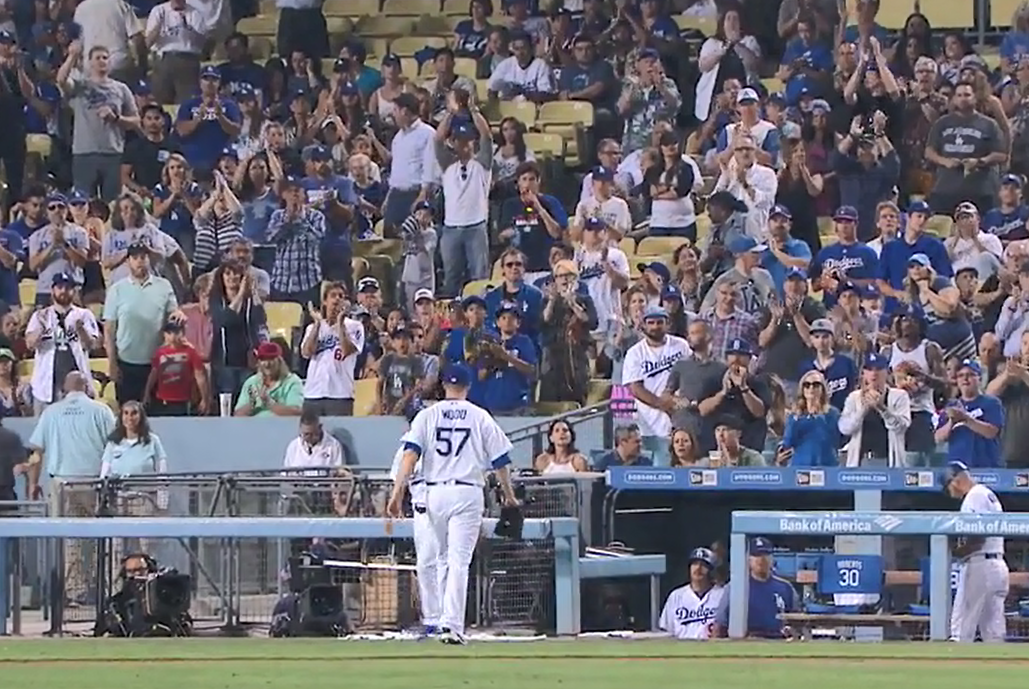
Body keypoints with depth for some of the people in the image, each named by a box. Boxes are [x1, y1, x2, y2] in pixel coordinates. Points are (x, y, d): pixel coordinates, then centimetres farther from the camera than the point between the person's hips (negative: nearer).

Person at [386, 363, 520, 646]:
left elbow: (410, 454, -6)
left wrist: (397, 492, -10)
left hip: (435, 493, 2)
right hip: (468, 493, -2)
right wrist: (509, 495, 19)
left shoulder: (428, 416, 5)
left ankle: (449, 620, 24)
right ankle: (452, 624, -18)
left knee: (444, 558, 19)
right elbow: (500, 461, 6)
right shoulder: (480, 417, 4)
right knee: (459, 561, -6)